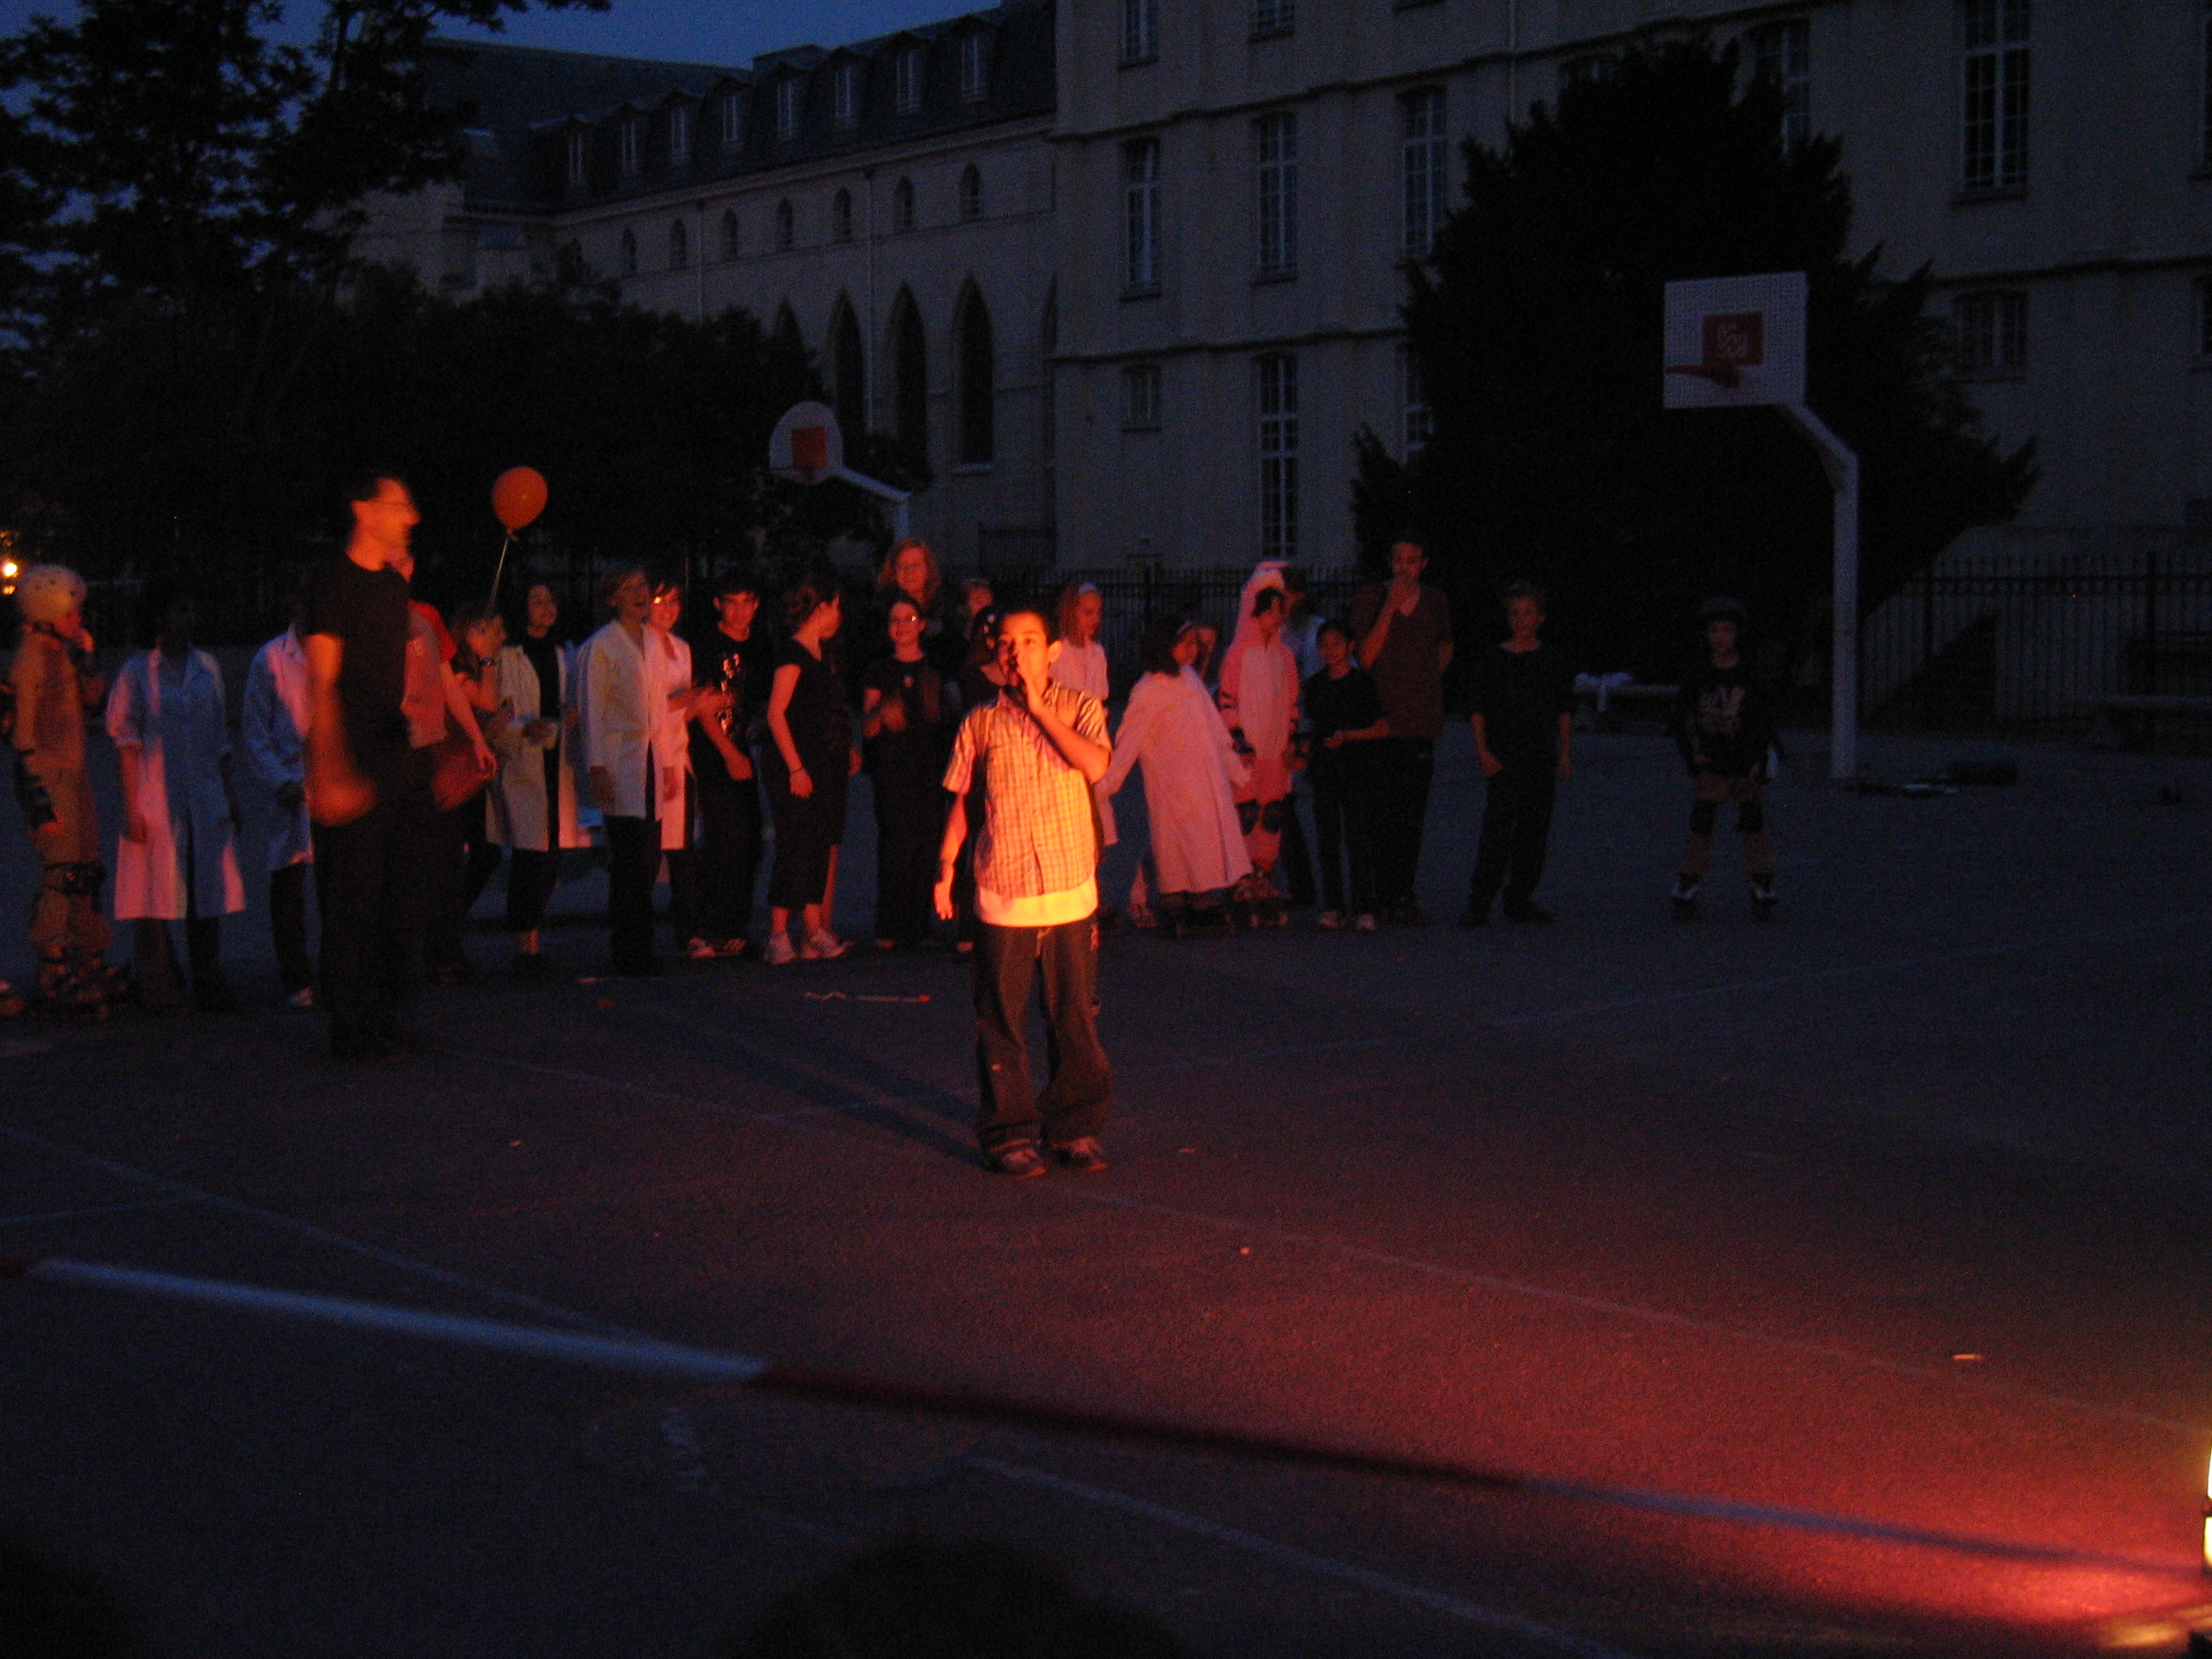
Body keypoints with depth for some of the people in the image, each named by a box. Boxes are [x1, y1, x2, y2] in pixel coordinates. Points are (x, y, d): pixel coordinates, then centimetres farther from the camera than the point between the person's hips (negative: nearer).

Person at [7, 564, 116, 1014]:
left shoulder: (62, 653, 12)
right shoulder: (29, 661, -14)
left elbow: (93, 700, 15)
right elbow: (23, 737, -16)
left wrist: (85, 659, -1)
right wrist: (39, 801, -19)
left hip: (74, 776, 9)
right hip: (47, 779, -9)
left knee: (88, 874, 13)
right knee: (60, 875, -9)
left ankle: (92, 970, 22)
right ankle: (53, 978, -5)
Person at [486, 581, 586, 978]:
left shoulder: (560, 657, 18)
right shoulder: (507, 657, -3)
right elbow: (496, 722, -6)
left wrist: (572, 720, 2)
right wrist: (525, 728, -23)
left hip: (555, 765, 6)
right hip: (521, 766, -6)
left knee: (549, 860, 4)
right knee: (529, 857, -11)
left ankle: (534, 944, 14)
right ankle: (525, 949, -7)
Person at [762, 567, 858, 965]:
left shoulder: (823, 656, 16)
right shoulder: (793, 653, -11)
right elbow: (776, 713, -16)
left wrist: (848, 749, 12)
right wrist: (796, 768, -19)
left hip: (824, 765, 9)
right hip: (795, 768, -9)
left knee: (818, 849, 9)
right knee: (795, 849, -8)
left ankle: (816, 935, 12)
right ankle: (778, 936, -3)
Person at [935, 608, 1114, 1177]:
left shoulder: (1079, 708, 4)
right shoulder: (980, 723, 6)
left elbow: (1095, 766, -15)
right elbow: (960, 800, 13)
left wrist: (1039, 709, -12)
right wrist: (945, 867, 6)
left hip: (1070, 893, 0)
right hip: (1001, 896, 0)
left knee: (1075, 1017, 5)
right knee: (1001, 1022, 1)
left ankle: (1075, 1129, 18)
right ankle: (1008, 1134, 11)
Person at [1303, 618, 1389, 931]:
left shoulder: (1363, 682, -1)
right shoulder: (1315, 685, 13)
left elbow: (1383, 728, -2)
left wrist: (1348, 735, -14)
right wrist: (1306, 747, 5)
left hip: (1357, 767, -4)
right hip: (1324, 769, 4)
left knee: (1359, 836, -7)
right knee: (1328, 837, 3)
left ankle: (1363, 908, -5)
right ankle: (1332, 907, 8)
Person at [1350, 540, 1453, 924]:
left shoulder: (1436, 602, 13)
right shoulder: (1371, 599, 3)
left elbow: (1446, 648, 30)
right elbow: (1366, 657, -6)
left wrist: (1425, 677, 13)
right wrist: (1390, 606, -12)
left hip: (1420, 723, 2)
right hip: (1380, 720, -2)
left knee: (1412, 813, 0)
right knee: (1381, 813, -4)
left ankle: (1404, 895, 4)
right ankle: (1381, 896, 0)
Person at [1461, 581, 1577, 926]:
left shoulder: (1555, 660, 10)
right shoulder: (1492, 660, 4)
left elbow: (1565, 711, 12)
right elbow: (1479, 710, 4)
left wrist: (1566, 754, 5)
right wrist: (1482, 750, -7)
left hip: (1542, 757, 3)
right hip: (1502, 758, -3)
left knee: (1534, 831, 4)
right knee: (1496, 828, -10)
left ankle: (1520, 899, 12)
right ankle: (1478, 901, -10)